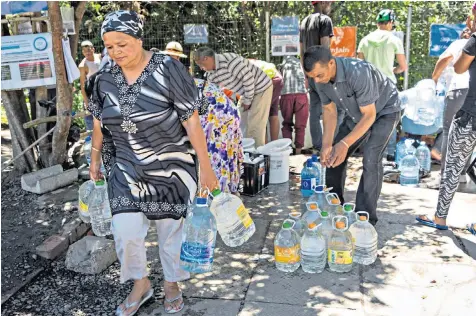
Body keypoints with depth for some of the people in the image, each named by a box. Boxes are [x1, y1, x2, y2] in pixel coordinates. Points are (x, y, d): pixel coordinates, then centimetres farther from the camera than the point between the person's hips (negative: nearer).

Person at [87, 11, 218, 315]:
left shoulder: (168, 70, -18)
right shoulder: (105, 76, -3)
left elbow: (192, 121, -16)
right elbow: (99, 122, 11)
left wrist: (206, 167, -14)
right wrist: (95, 159, 20)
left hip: (172, 168, -3)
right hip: (127, 168, 4)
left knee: (171, 229, 11)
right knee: (126, 231, 2)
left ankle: (172, 283, 38)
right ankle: (141, 284, 30)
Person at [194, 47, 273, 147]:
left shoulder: (229, 60, -29)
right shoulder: (210, 74, -1)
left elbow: (248, 78, -27)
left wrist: (247, 101, -18)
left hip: (261, 88, -9)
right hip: (246, 93, 9)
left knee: (255, 126, -10)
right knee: (243, 124, 9)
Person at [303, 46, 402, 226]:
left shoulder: (358, 73, -39)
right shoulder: (320, 79, -18)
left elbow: (369, 115, -33)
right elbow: (329, 110, -6)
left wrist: (345, 143, -39)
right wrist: (326, 145, -15)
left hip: (384, 111, -7)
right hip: (357, 114, 7)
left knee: (370, 160, -21)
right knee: (333, 156, 3)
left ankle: (365, 219, -9)